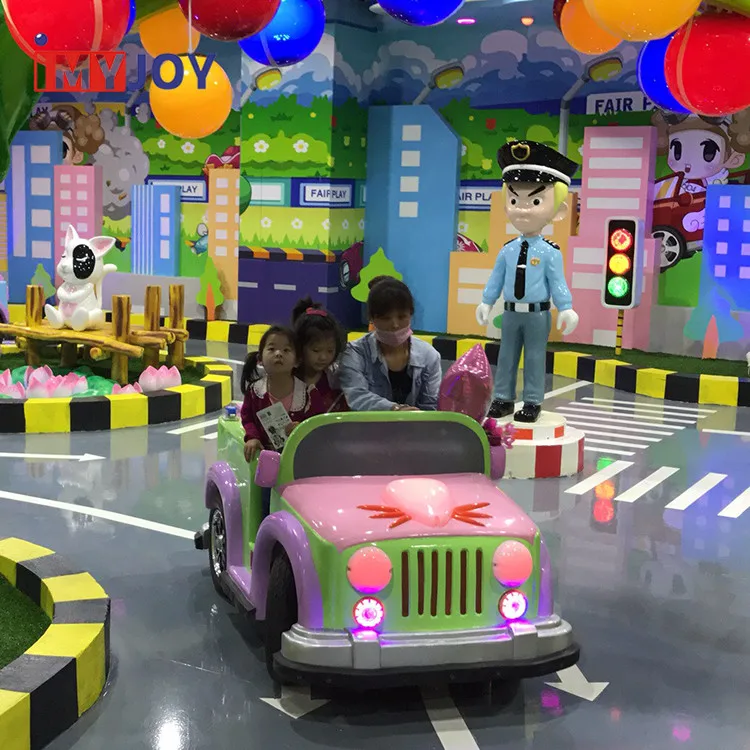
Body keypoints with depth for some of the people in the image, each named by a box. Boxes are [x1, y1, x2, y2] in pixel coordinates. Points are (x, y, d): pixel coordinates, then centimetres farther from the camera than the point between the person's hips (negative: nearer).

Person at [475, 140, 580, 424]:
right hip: (512, 313, 4)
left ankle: (532, 403, 12)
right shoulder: (507, 250, 1)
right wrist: (486, 302, 10)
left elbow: (557, 282, -8)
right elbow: (496, 278, 9)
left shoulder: (550, 252, -10)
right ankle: (503, 398, 22)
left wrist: (566, 309, -11)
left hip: (537, 314, -4)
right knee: (506, 355, 11)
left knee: (535, 357, 4)